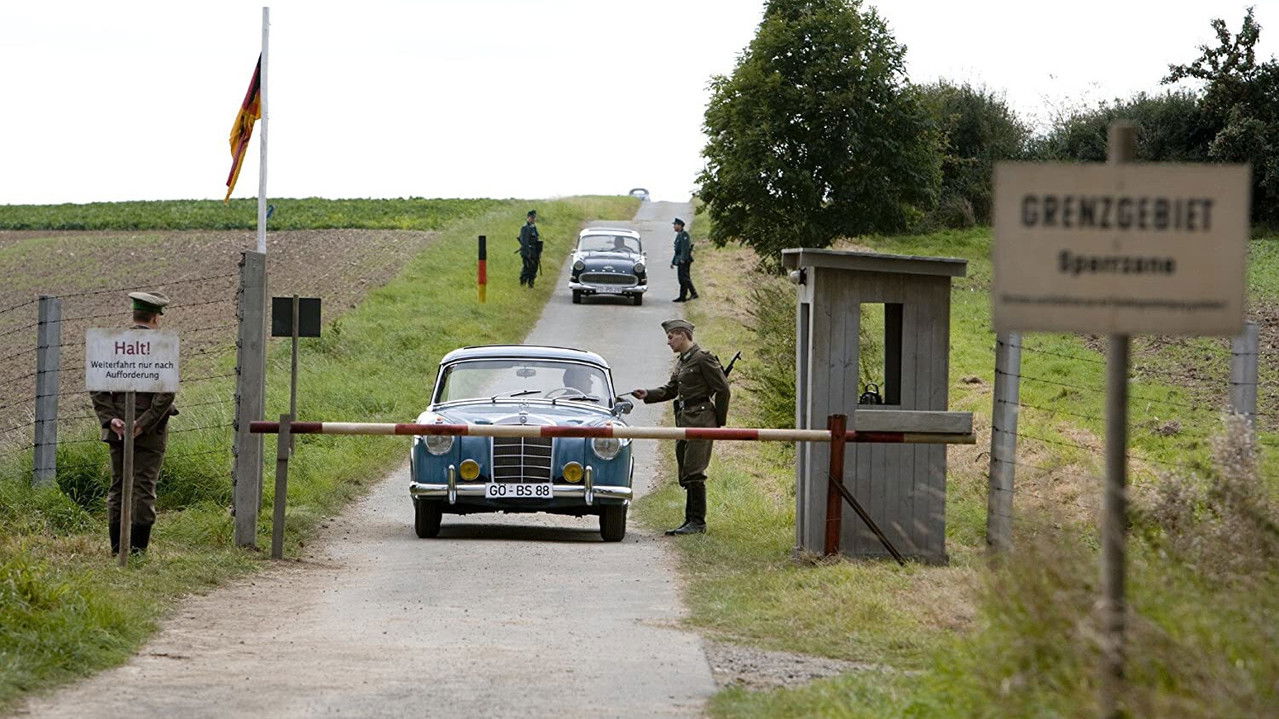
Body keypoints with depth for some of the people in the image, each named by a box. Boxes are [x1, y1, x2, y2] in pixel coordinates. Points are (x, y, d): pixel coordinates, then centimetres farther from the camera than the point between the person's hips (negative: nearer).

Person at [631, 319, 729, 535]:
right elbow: (670, 390, 21)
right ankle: (691, 520, 14)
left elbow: (722, 389, -10)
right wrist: (647, 395, 4)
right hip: (684, 420, 9)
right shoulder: (681, 362, 16)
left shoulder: (703, 359, -11)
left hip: (700, 420, -9)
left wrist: (719, 422, -6)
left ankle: (698, 522, -8)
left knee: (693, 472, -11)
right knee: (685, 474, 10)